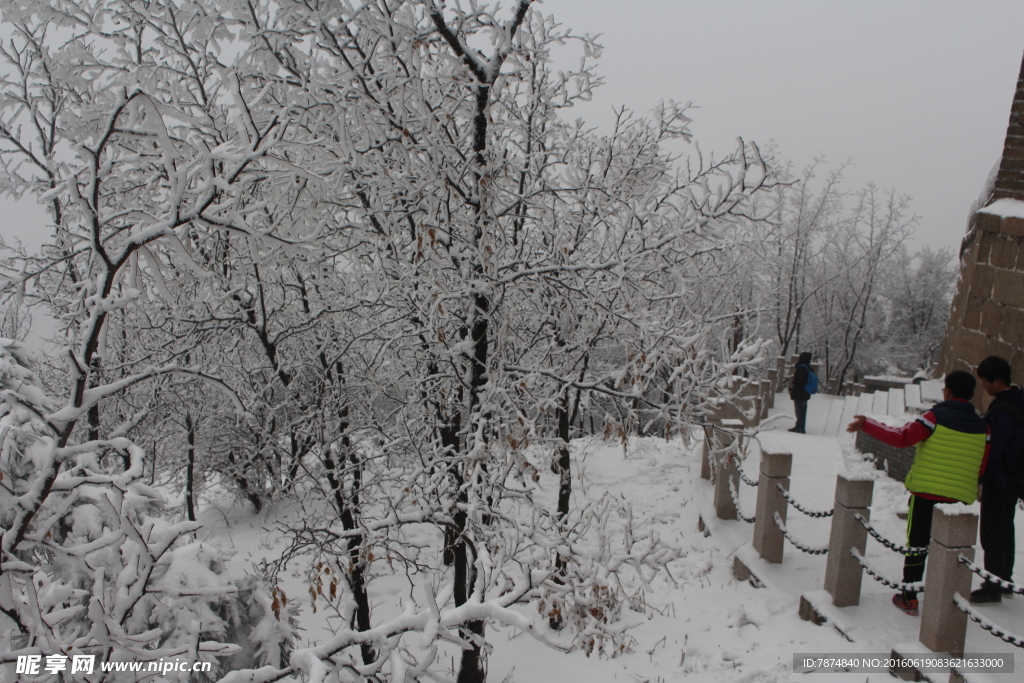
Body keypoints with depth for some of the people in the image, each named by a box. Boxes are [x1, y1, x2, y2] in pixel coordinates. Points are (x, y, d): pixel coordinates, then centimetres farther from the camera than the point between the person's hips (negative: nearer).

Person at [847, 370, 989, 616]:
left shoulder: (936, 417, -11)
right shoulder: (982, 427, 3)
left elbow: (901, 438, -16)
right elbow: (980, 468, 10)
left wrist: (866, 424, -10)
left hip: (926, 492, -3)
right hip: (960, 498, 3)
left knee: (917, 545, 7)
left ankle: (910, 598, 12)